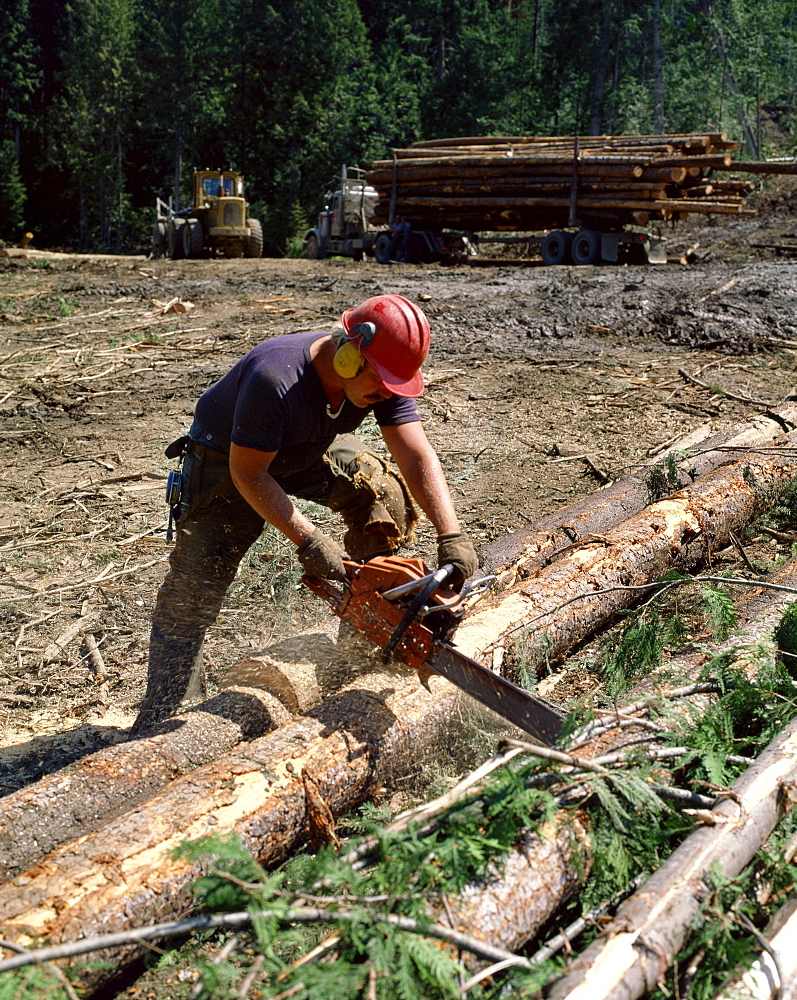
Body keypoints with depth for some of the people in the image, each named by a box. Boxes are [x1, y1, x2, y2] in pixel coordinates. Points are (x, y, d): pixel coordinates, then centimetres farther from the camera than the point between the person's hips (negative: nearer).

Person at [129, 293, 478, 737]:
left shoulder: (385, 379, -23)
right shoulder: (274, 380, -40)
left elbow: (418, 456, -25)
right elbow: (248, 475, -32)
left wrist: (452, 536, -36)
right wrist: (309, 540, -35)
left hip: (310, 451, 6)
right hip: (228, 460, -6)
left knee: (385, 492, -13)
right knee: (193, 590, -10)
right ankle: (154, 725, 1)